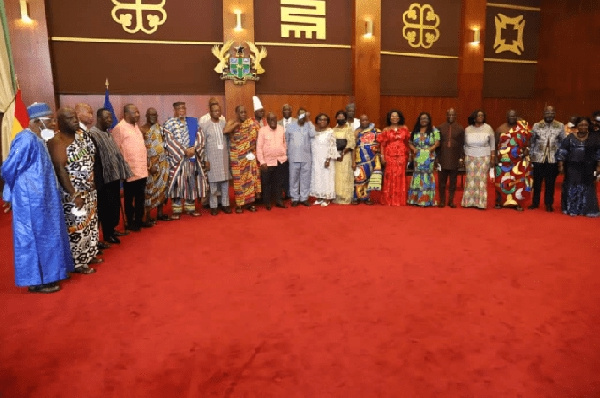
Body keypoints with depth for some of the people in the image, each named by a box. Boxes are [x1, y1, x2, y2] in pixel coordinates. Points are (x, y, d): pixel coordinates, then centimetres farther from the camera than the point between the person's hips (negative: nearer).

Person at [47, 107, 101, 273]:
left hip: (89, 190, 8)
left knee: (91, 223, 17)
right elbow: (60, 170, -20)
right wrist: (74, 194, -22)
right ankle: (77, 263, 13)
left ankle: (89, 255, 32)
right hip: (73, 193, -8)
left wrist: (92, 181, 9)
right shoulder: (57, 141, -15)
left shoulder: (81, 135, 7)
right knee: (77, 228, 0)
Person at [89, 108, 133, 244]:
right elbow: (94, 159, -20)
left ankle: (112, 229, 31)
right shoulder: (92, 135, -15)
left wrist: (122, 170, 12)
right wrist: (99, 178, -21)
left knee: (115, 204, 16)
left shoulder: (108, 134, 12)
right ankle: (107, 234, 17)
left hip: (114, 175, 8)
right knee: (106, 206, 3)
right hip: (105, 177, -8)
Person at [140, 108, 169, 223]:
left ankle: (160, 213, 21)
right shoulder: (142, 130, -7)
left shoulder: (160, 127, 10)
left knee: (162, 187, 10)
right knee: (149, 188, 0)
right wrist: (149, 166, -16)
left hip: (163, 162, 6)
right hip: (150, 163, -5)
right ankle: (147, 216, 8)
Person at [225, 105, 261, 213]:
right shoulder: (231, 122, -2)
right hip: (237, 157, -2)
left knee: (250, 177, 4)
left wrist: (253, 150, -9)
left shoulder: (251, 123, 4)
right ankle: (239, 204, 9)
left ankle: (250, 202, 13)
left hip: (249, 155, 2)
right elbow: (225, 131, -23)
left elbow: (256, 137, 3)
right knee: (239, 179, 1)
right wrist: (237, 123, -15)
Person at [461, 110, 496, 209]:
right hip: (470, 157, 1)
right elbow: (465, 144, 11)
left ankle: (481, 202, 3)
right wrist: (463, 158, 8)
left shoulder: (488, 128, 2)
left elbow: (492, 144, 5)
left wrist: (493, 157, 1)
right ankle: (469, 201, 6)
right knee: (470, 179, 1)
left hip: (484, 158, -1)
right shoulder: (468, 129, 5)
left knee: (481, 179, -2)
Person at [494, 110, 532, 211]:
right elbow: (495, 144, 6)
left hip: (519, 160, 0)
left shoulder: (522, 127, 5)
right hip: (504, 160, 0)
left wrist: (527, 149, -12)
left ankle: (517, 203, 7)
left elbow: (528, 140, 6)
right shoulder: (501, 129, 5)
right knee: (502, 180, 2)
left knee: (518, 181, -1)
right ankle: (500, 202, 12)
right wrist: (494, 156, 1)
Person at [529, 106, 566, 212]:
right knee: (537, 181, 8)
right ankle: (535, 202, 21)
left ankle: (549, 204, 18)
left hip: (553, 159, 0)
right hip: (538, 158, 0)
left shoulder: (560, 126, 2)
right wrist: (531, 155, 4)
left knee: (550, 183, 7)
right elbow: (532, 142, 6)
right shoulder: (536, 126, 2)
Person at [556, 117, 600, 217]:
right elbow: (562, 151, -1)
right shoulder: (570, 137, 0)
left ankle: (587, 210, 16)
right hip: (572, 168, -1)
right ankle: (571, 209, 12)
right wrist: (561, 165, -6)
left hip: (587, 168, 1)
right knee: (572, 188, 4)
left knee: (587, 189, 7)